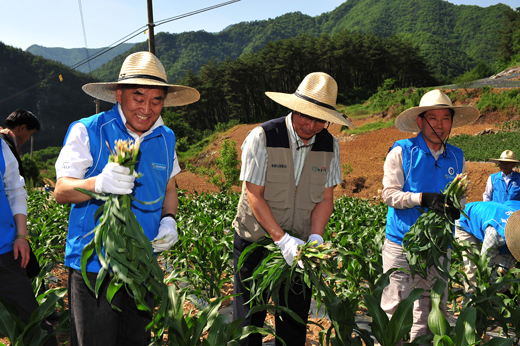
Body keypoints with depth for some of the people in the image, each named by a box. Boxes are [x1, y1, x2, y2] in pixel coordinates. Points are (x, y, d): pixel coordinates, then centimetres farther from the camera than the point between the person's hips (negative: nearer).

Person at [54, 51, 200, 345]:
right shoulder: (87, 132, -11)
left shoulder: (166, 138, 5)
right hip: (94, 263, -4)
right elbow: (61, 192, -14)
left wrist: (169, 220, -4)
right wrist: (98, 183, -35)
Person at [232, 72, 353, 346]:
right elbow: (254, 195, -17)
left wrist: (315, 238, -16)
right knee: (248, 317, 6)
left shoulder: (330, 145, -3)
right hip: (255, 239, -3)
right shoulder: (261, 138, -16)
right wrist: (282, 239, -24)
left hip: (299, 243, 4)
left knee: (295, 321, 12)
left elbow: (326, 198, -1)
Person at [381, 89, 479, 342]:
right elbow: (389, 194, -8)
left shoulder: (456, 157, 10)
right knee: (394, 310, 0)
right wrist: (424, 198, -22)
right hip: (402, 243, -4)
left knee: (431, 311, 13)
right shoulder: (402, 151, -4)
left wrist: (455, 207, -9)